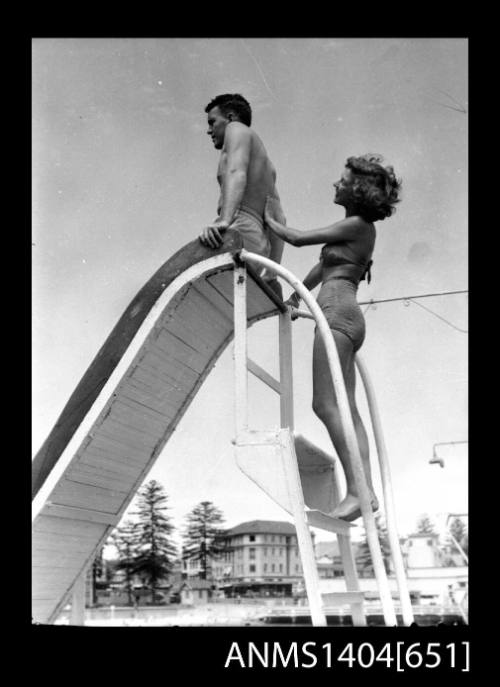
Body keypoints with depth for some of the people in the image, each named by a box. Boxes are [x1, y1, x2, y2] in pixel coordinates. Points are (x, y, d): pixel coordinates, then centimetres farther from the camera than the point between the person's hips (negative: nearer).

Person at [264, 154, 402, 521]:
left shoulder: (357, 224, -6)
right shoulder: (359, 229, 21)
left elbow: (298, 238, -5)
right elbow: (324, 265, 29)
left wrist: (270, 220, 11)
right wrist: (296, 296, 33)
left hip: (338, 310, -10)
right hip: (344, 316, 10)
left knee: (326, 404, -15)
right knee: (346, 408, 3)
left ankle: (358, 491, -20)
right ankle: (365, 489, -1)